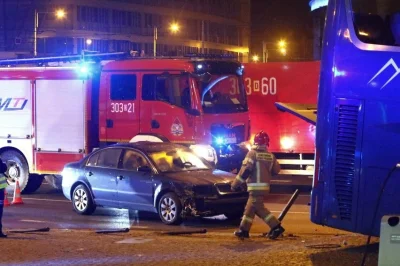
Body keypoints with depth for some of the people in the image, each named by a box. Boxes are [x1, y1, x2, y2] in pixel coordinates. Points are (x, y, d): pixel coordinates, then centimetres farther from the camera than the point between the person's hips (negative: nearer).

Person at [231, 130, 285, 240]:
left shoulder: (252, 153, -10)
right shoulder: (271, 156, 8)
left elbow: (245, 170, -15)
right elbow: (276, 170, 14)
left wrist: (235, 184, -11)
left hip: (256, 186, -7)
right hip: (265, 185, 7)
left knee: (258, 208, -5)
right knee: (249, 208, 13)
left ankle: (276, 227, -10)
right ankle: (244, 230, 16)